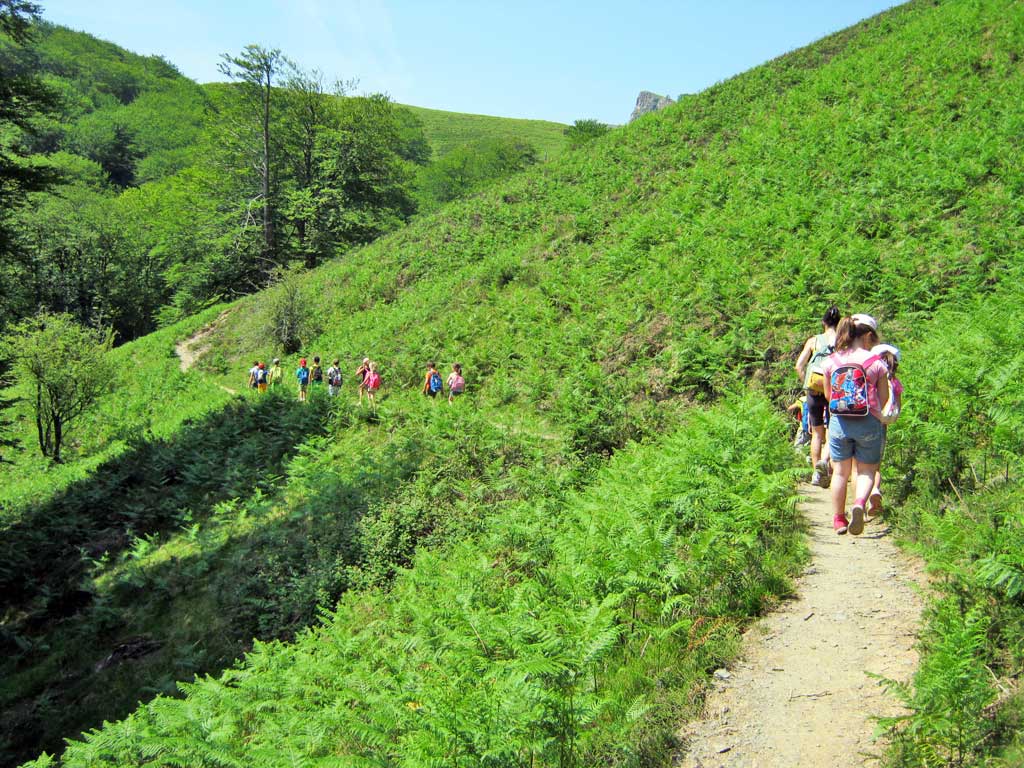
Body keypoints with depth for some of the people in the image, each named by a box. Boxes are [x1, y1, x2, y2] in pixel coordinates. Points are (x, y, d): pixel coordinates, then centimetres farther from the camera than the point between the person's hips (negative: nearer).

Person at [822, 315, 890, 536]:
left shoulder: (831, 361, 0)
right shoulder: (876, 362, -6)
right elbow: (884, 397, 1)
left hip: (839, 422, 2)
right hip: (868, 423, -2)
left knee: (840, 472, 12)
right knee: (866, 470, 10)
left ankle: (838, 519, 19)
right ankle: (859, 504, -17)